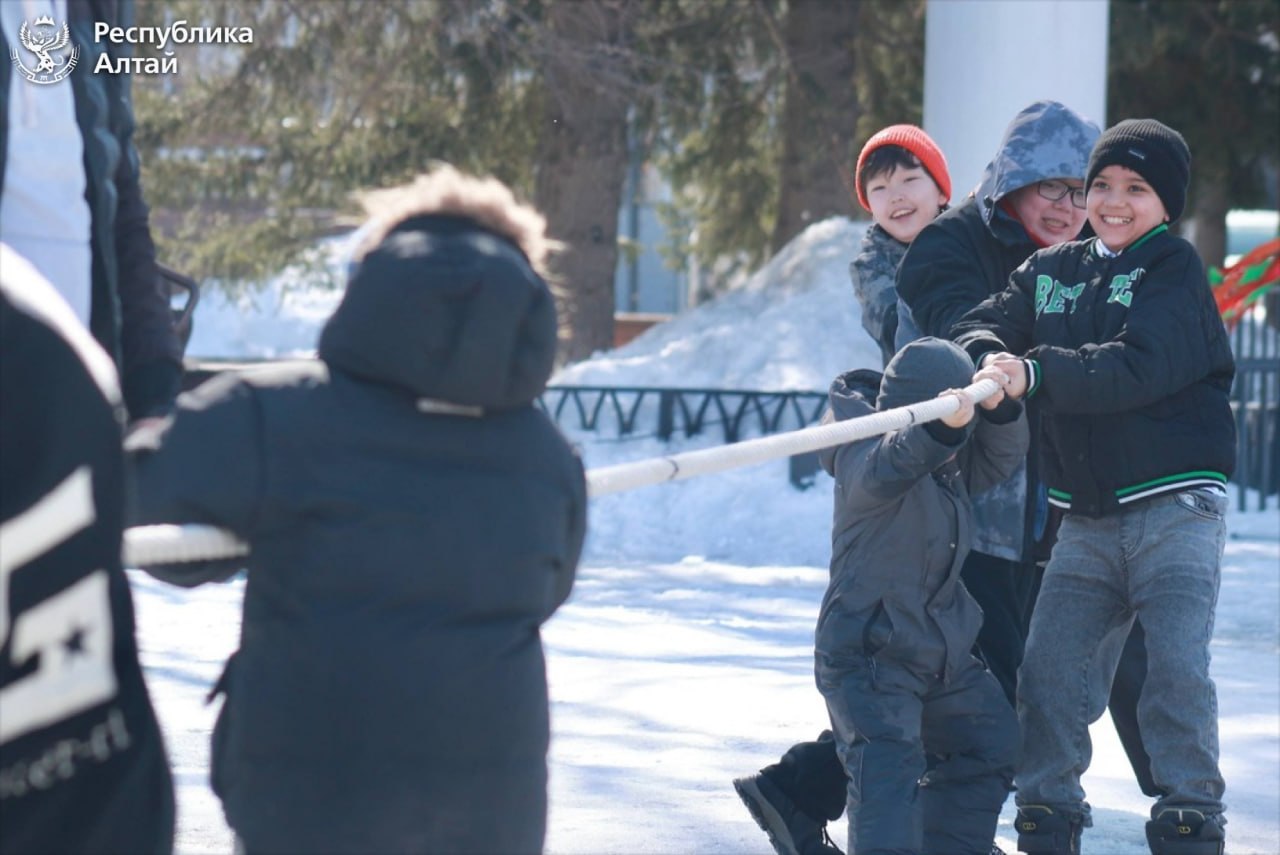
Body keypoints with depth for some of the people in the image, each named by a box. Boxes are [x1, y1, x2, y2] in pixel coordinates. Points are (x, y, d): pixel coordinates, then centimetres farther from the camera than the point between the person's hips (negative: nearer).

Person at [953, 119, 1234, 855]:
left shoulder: (1174, 269, -5)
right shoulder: (1052, 271, 14)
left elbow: (1139, 366, -20)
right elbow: (990, 323, 2)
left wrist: (1036, 373, -31)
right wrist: (983, 356, -23)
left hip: (1175, 503, -5)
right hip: (1088, 516, 5)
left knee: (1177, 668, -14)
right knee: (1050, 673, 0)